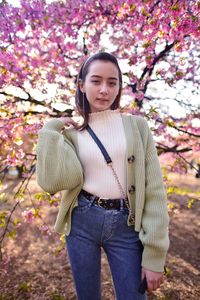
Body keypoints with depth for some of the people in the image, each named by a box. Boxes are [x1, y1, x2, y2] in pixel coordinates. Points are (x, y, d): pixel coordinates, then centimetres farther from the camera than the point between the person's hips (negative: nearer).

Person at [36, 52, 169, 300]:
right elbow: (53, 180, -14)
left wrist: (154, 255, -7)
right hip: (82, 222, 2)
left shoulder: (137, 126, -1)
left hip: (126, 226, -1)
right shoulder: (71, 133, 2)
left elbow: (154, 189, -4)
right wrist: (52, 131, -9)